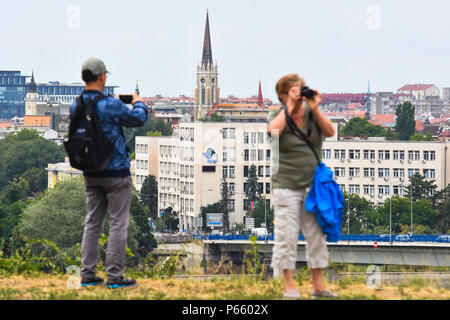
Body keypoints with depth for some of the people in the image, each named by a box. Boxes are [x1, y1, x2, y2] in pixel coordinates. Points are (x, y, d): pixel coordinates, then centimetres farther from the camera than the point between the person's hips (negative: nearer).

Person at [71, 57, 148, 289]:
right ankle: (114, 276, -1)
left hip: (91, 174, 6)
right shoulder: (110, 105, -20)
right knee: (118, 224, 0)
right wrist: (138, 103, 15)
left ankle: (88, 274, 11)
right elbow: (139, 119, -6)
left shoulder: (76, 107, 0)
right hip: (116, 173, -6)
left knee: (92, 222, 12)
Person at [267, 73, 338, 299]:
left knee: (317, 235, 4)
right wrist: (289, 107, -15)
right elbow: (272, 130, -19)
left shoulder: (311, 114, 9)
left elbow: (330, 132, -5)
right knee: (287, 236, -4)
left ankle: (318, 285, 10)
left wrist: (315, 109, -13)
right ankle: (289, 285, 3)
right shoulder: (277, 115, 2)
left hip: (314, 185, 3)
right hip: (286, 185, -3)